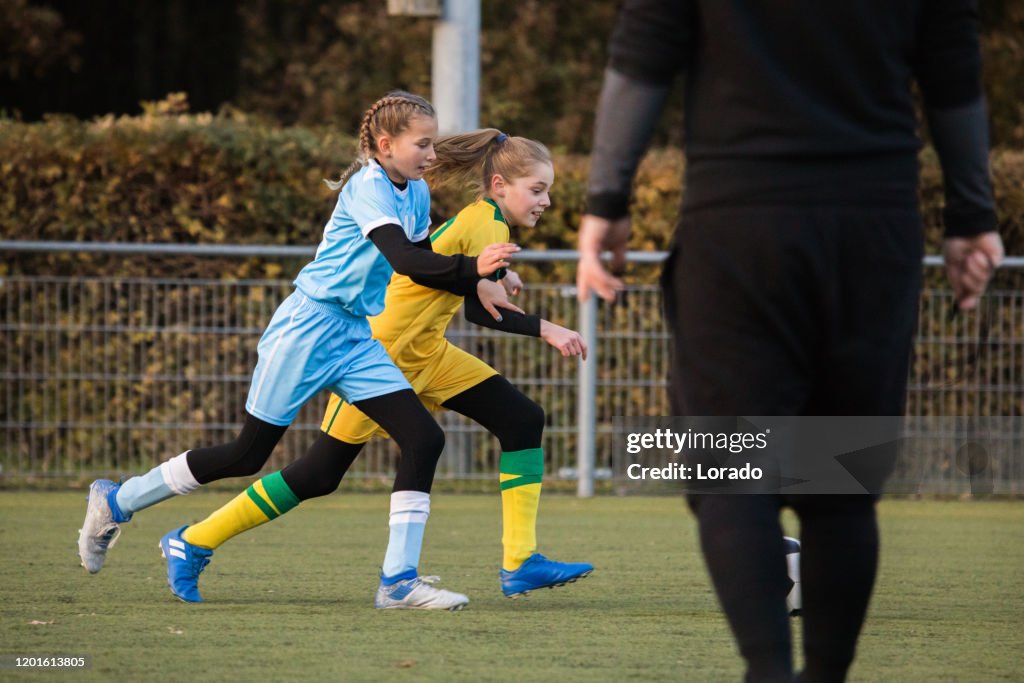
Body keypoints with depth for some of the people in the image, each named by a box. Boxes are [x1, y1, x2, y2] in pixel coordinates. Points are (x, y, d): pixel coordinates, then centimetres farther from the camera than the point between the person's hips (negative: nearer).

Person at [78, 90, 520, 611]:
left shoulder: (417, 193, 9)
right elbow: (405, 261, -29)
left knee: (424, 439, -9)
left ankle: (401, 580, -8)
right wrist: (472, 268, -37)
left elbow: (421, 265, 14)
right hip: (308, 328, -8)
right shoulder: (368, 187, -18)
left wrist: (479, 284, 0)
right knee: (249, 453, -1)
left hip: (356, 337, 8)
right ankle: (116, 502, 17)